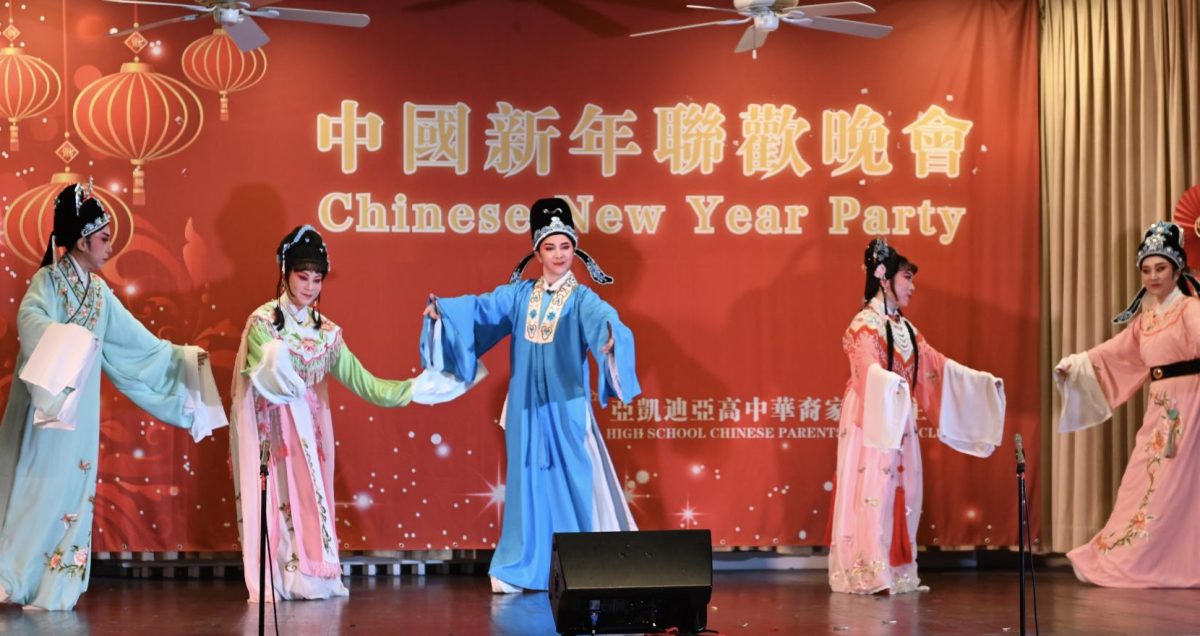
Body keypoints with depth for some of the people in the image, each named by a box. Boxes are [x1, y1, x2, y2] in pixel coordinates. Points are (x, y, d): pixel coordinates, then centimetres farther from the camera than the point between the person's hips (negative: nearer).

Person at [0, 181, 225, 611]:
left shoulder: (99, 293, 14)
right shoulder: (48, 281, -5)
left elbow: (136, 342, 21)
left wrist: (181, 358, 21)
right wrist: (61, 338, -42)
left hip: (79, 409, 6)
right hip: (45, 404, -6)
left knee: (70, 489, 3)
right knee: (35, 485, -6)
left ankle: (50, 589, 6)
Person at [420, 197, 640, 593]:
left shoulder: (582, 299, -3)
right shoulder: (519, 294, 8)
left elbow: (603, 317, -25)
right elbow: (478, 308, -2)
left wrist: (610, 335, -48)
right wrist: (442, 310, -20)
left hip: (567, 408, -3)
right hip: (527, 408, 3)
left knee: (574, 483, -3)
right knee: (528, 484, 6)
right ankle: (520, 570, 12)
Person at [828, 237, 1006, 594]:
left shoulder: (905, 328, 15)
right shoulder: (865, 324, -9)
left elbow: (937, 366, 18)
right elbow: (869, 369, -24)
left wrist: (982, 381, 15)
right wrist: (891, 383, -45)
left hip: (900, 424, 8)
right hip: (871, 422, -8)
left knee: (901, 496, 7)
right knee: (872, 494, -9)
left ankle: (896, 571, 11)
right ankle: (867, 575, -7)